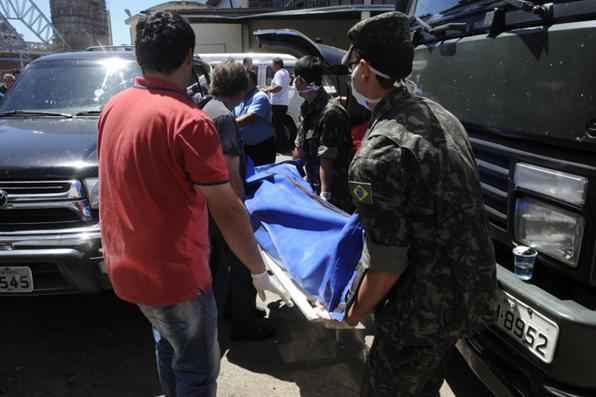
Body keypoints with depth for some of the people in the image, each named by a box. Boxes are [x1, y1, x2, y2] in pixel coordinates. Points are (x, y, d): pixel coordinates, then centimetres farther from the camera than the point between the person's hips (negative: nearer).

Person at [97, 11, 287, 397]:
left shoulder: (114, 107, 1)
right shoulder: (188, 120, -23)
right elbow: (226, 210, -22)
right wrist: (259, 271, -12)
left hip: (127, 264, 8)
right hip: (172, 273, -8)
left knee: (168, 344, 30)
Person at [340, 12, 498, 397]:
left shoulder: (378, 152, -25)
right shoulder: (439, 113, 2)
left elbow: (387, 265, -22)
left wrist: (353, 315, -5)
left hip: (425, 310, -8)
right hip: (473, 291, 8)